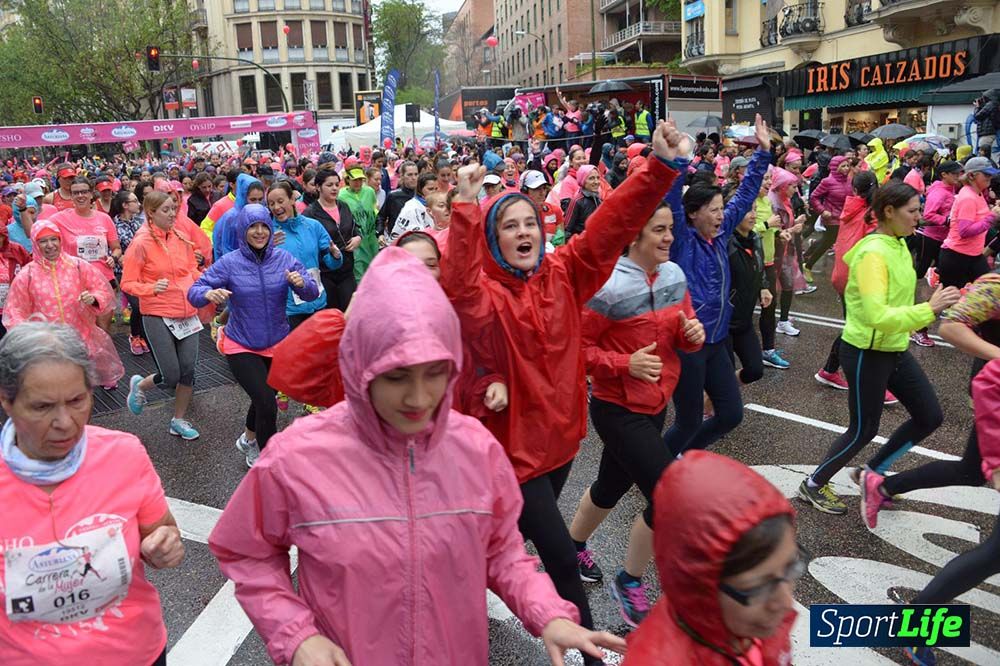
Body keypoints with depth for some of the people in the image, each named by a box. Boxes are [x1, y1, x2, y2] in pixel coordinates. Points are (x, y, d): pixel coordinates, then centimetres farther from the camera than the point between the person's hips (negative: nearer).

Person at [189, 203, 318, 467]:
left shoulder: (284, 258, -8)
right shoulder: (229, 263, -14)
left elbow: (312, 293, -11)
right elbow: (194, 292, -15)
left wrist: (302, 283, -34)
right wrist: (209, 294, -37)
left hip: (277, 344, 4)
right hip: (242, 347, -4)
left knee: (263, 398, 23)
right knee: (267, 405, -15)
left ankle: (249, 441, 53)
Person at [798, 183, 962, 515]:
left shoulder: (899, 244, 4)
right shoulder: (873, 254, -25)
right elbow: (877, 316, -35)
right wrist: (929, 309, -37)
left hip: (895, 349, 9)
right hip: (867, 353, -9)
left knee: (930, 416, 13)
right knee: (864, 429, 5)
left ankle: (873, 471, 31)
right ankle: (813, 485, 25)